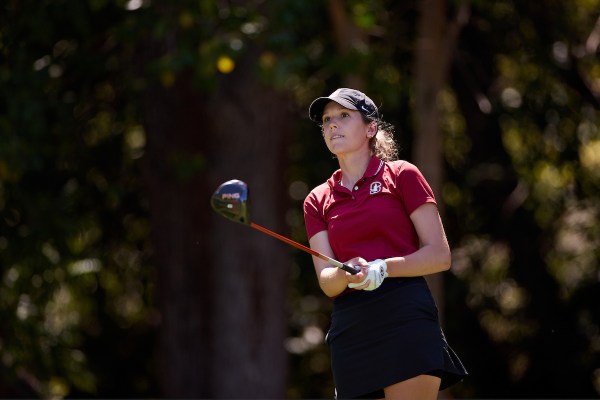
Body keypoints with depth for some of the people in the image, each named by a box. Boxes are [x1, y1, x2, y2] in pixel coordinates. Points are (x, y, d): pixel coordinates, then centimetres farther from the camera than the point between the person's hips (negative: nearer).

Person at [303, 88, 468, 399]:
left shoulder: (401, 176, 7)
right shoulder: (318, 201, 17)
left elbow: (440, 256, 0)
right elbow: (326, 281, 6)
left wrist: (383, 268, -14)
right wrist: (347, 274, -17)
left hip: (405, 318, -4)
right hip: (349, 330, 4)